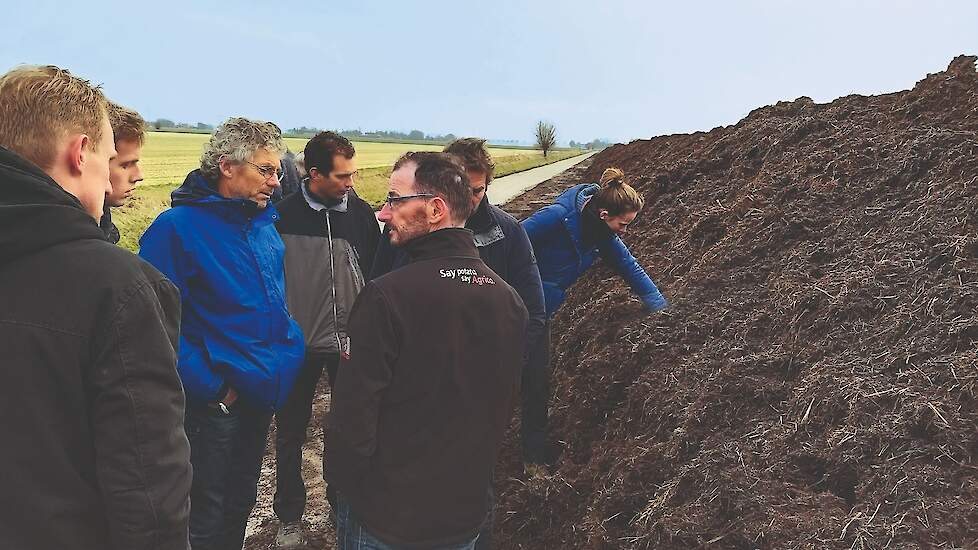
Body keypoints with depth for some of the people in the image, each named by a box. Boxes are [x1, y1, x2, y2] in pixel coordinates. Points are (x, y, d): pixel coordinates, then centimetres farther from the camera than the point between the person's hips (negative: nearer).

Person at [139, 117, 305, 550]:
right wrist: (208, 385, -21)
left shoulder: (264, 224, 6)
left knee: (241, 501, 23)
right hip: (216, 400, -7)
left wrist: (290, 350, 6)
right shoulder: (178, 227, -17)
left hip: (262, 394, 7)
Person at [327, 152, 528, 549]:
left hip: (383, 518, -4)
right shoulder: (510, 299, -5)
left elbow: (353, 416, -21)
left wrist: (341, 486, -4)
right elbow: (503, 407, 5)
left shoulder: (386, 296, -24)